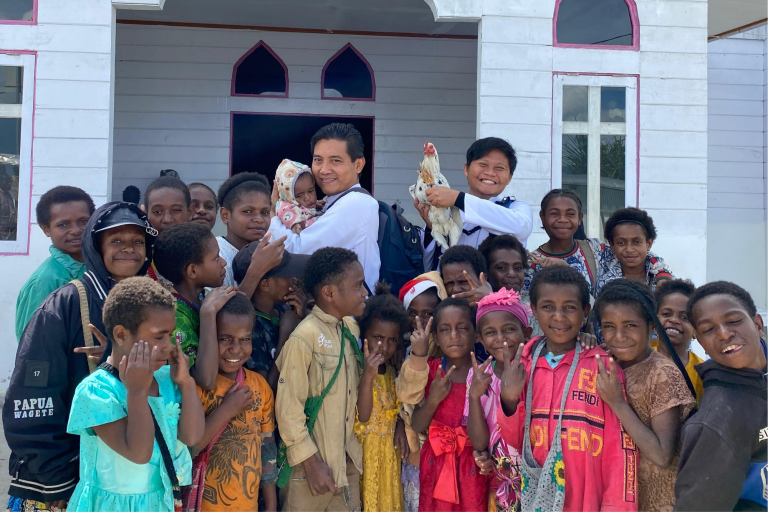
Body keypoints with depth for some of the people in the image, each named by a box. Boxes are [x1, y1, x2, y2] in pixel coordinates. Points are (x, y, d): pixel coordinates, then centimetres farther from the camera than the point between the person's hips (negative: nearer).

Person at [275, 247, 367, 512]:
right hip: (313, 461, -6)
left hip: (348, 460, 6)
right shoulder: (305, 337, -20)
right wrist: (311, 462, -14)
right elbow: (289, 407, -17)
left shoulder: (351, 328, 2)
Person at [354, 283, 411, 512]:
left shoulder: (391, 369, 4)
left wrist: (401, 426, -3)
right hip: (365, 452, -6)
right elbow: (362, 416, -24)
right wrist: (368, 375, -34)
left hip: (390, 452, 6)